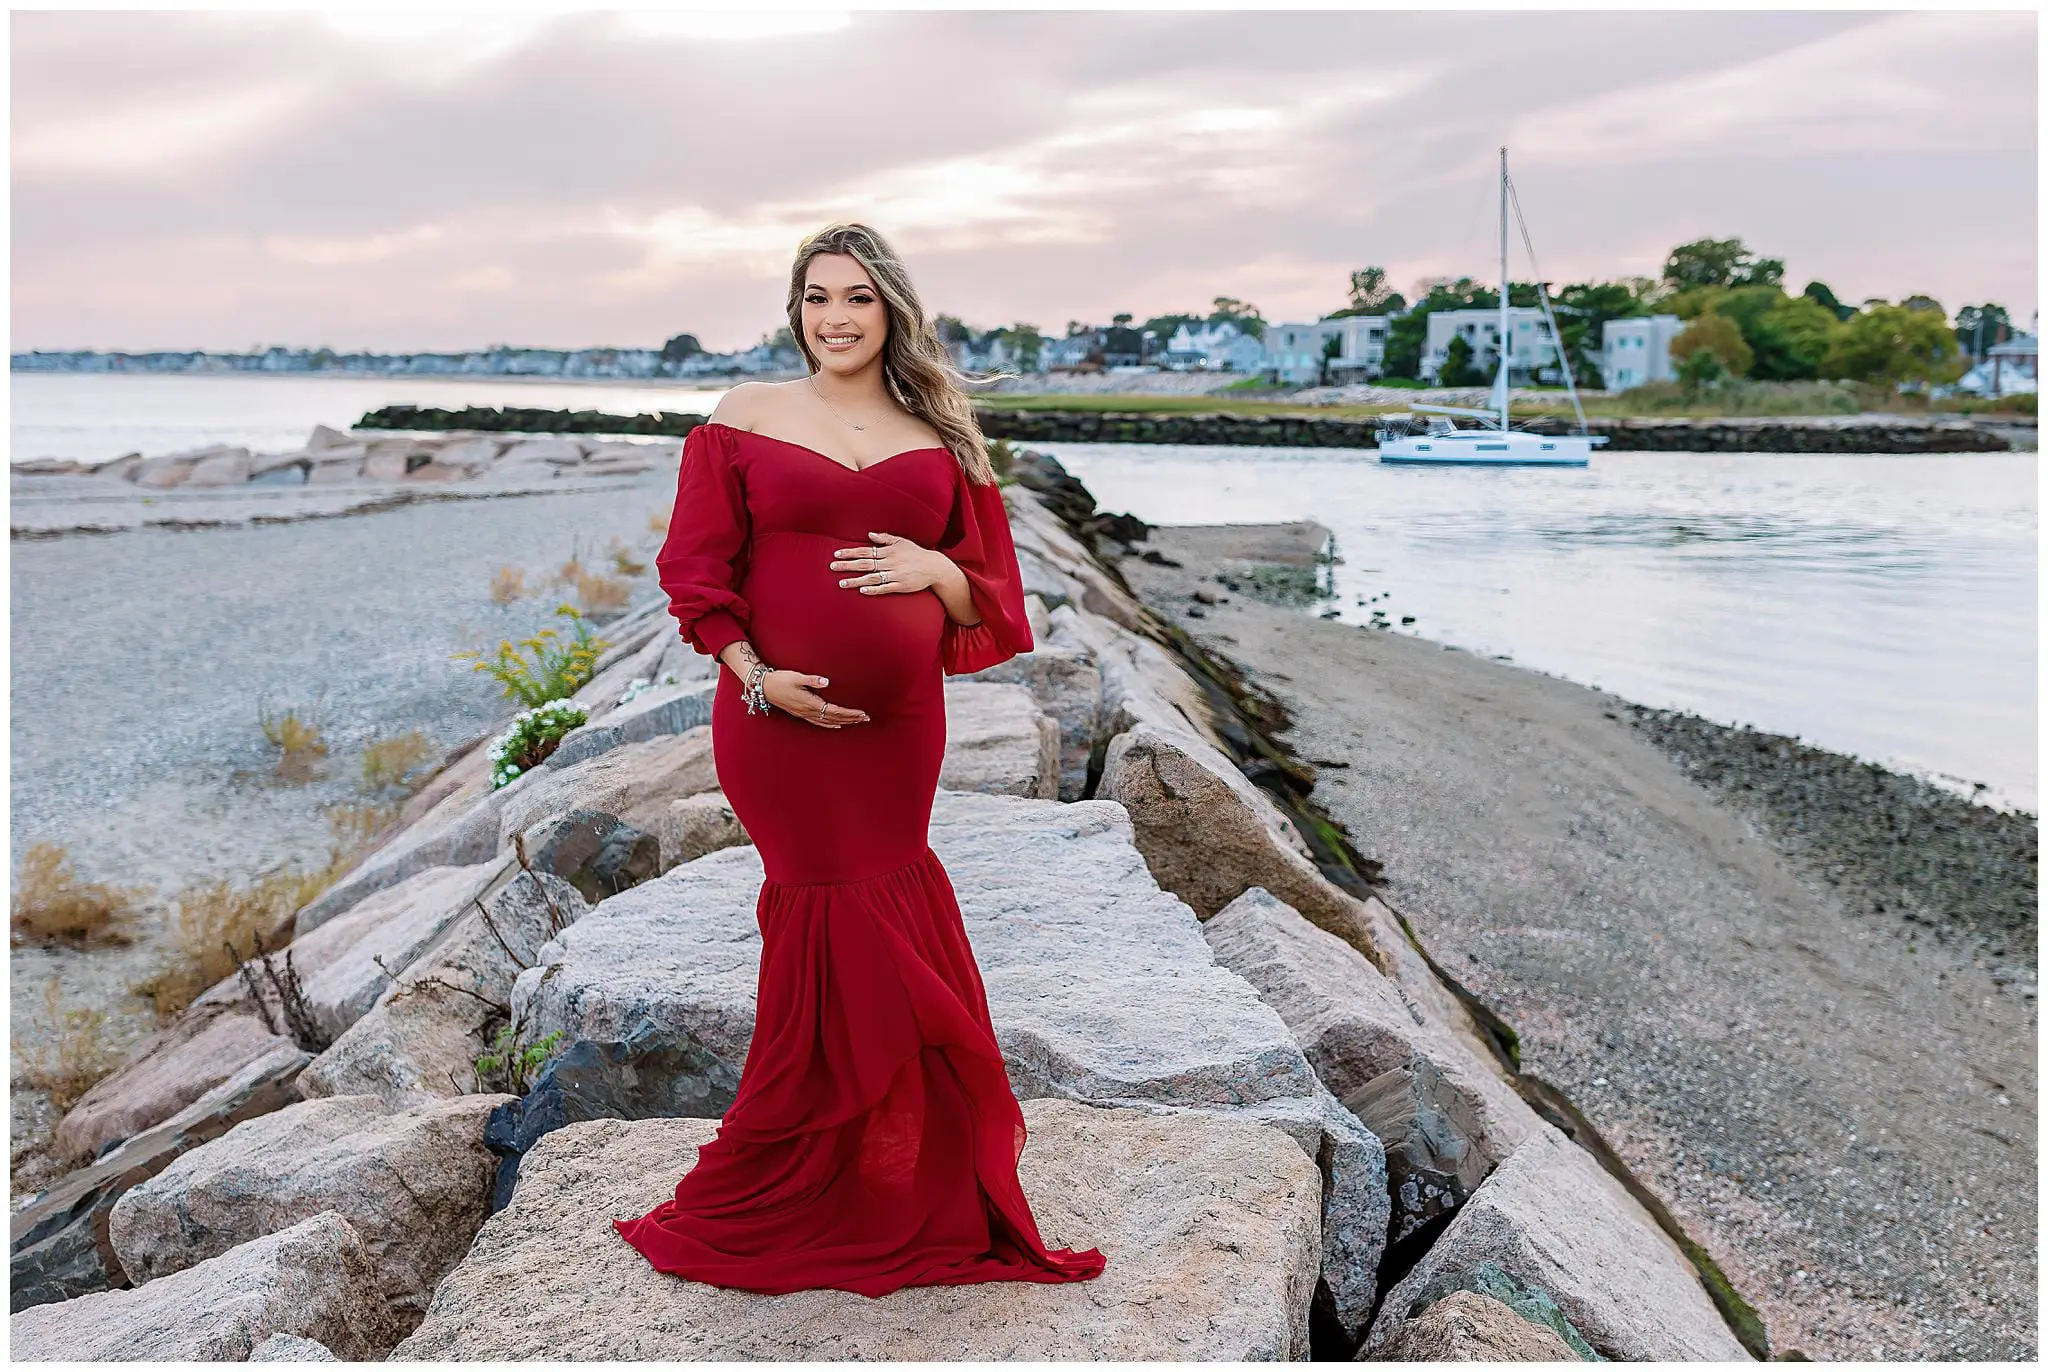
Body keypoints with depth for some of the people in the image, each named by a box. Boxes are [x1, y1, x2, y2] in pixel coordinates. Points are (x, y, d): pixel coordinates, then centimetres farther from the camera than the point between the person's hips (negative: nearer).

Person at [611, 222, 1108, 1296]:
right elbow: (696, 568, 1)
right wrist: (759, 678, -11)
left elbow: (991, 594, 11)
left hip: (900, 722, 2)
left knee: (837, 933, 8)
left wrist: (934, 570, -10)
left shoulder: (936, 438, 11)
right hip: (780, 716, -2)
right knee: (847, 932, 2)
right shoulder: (746, 416, 4)